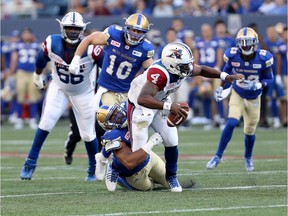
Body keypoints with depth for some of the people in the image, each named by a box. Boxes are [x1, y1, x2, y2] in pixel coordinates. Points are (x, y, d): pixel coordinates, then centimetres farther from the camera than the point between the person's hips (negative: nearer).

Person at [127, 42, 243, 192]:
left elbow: (201, 70, 7)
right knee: (138, 150, -7)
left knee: (171, 143, 0)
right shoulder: (159, 73, -42)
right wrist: (169, 106, -60)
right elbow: (142, 99, -52)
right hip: (140, 105, -7)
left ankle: (171, 177, 21)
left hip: (160, 103, 7)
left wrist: (224, 76, -5)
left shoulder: (184, 67, -17)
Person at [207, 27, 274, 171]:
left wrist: (259, 85, -29)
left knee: (250, 131, 11)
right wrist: (220, 87, -4)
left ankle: (248, 158, 39)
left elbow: (269, 78, -10)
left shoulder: (262, 58, -22)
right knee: (231, 123, -20)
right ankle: (218, 156, -8)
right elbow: (227, 71, 3)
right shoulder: (233, 56, -20)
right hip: (237, 95, -1)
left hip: (254, 98, 1)